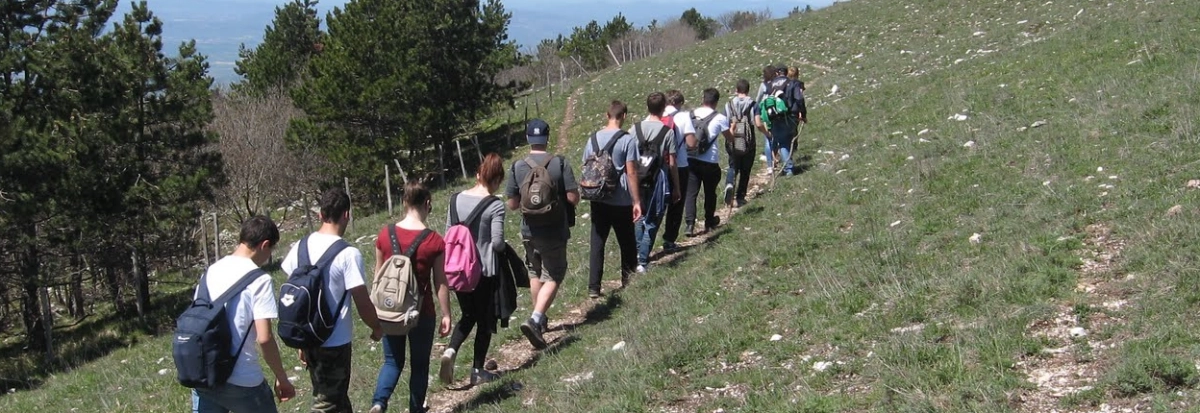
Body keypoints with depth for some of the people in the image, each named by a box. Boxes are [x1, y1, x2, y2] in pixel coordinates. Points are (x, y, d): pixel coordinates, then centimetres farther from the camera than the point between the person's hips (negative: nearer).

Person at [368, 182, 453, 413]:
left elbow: (378, 274, 6)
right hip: (422, 312, -3)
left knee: (392, 361, 15)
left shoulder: (385, 234, -3)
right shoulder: (435, 242, -13)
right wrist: (446, 315, 0)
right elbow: (440, 283, -9)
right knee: (419, 364, 13)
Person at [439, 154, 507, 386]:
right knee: (485, 321, 11)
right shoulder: (495, 206, -14)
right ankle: (477, 371, 17)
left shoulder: (456, 199, 1)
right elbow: (497, 242, -16)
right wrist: (501, 247, 5)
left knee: (468, 315, 21)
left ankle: (450, 351, -3)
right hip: (485, 270, -5)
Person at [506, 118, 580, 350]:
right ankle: (535, 319, -15)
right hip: (554, 232, -3)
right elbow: (573, 197, -13)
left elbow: (512, 204, -1)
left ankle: (540, 321, 32)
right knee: (553, 277, 5)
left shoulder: (517, 168, -6)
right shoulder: (560, 164, -12)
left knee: (535, 273, 22)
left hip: (529, 232, 3)